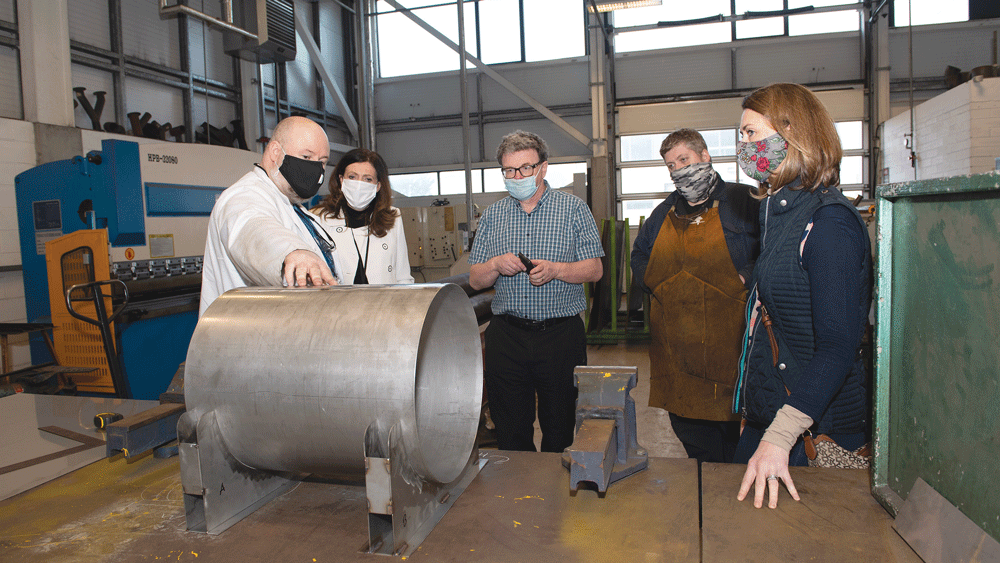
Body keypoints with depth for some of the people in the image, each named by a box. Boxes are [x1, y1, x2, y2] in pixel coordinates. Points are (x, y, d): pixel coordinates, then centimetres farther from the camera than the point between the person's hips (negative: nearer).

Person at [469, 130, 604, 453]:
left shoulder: (573, 208, 2)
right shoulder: (492, 215, 10)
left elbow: (594, 269, -2)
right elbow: (475, 280, 9)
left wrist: (555, 270, -19)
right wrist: (496, 265, -12)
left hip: (561, 333, -2)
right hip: (506, 336, 2)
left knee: (560, 431, 8)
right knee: (510, 432, 11)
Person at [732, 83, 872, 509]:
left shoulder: (828, 222, -18)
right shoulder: (779, 211, 12)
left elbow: (838, 347, -26)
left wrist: (781, 435, -34)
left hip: (814, 430, -8)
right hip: (767, 417, 8)